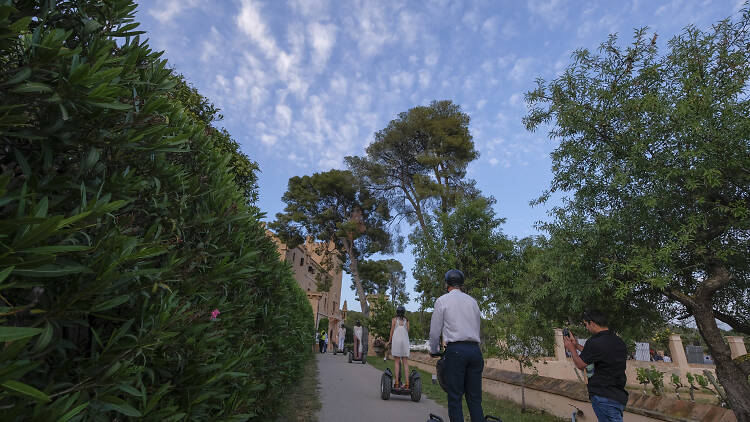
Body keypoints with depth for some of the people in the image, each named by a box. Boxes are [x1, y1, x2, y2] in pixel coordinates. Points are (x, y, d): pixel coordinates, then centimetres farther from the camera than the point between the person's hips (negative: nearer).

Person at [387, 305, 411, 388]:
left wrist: (389, 341, 14)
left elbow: (392, 331, 5)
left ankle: (396, 382, -3)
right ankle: (407, 382, -1)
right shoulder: (406, 320, 11)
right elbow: (407, 331, 9)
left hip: (396, 340, -2)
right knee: (405, 362, 3)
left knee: (397, 362, 1)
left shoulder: (394, 319, 5)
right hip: (405, 341, 2)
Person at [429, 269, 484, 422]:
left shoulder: (442, 300, 3)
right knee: (475, 398, 10)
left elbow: (435, 332, 4)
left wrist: (434, 351, 18)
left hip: (455, 350, -5)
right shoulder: (473, 301, 16)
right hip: (475, 349, 5)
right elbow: (477, 328, 19)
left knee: (454, 398, 1)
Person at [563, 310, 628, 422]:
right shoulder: (619, 341, 6)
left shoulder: (594, 342, -21)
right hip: (620, 396, 9)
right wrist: (577, 345, 25)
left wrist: (572, 348, 10)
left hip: (604, 397, -9)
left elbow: (580, 365, -6)